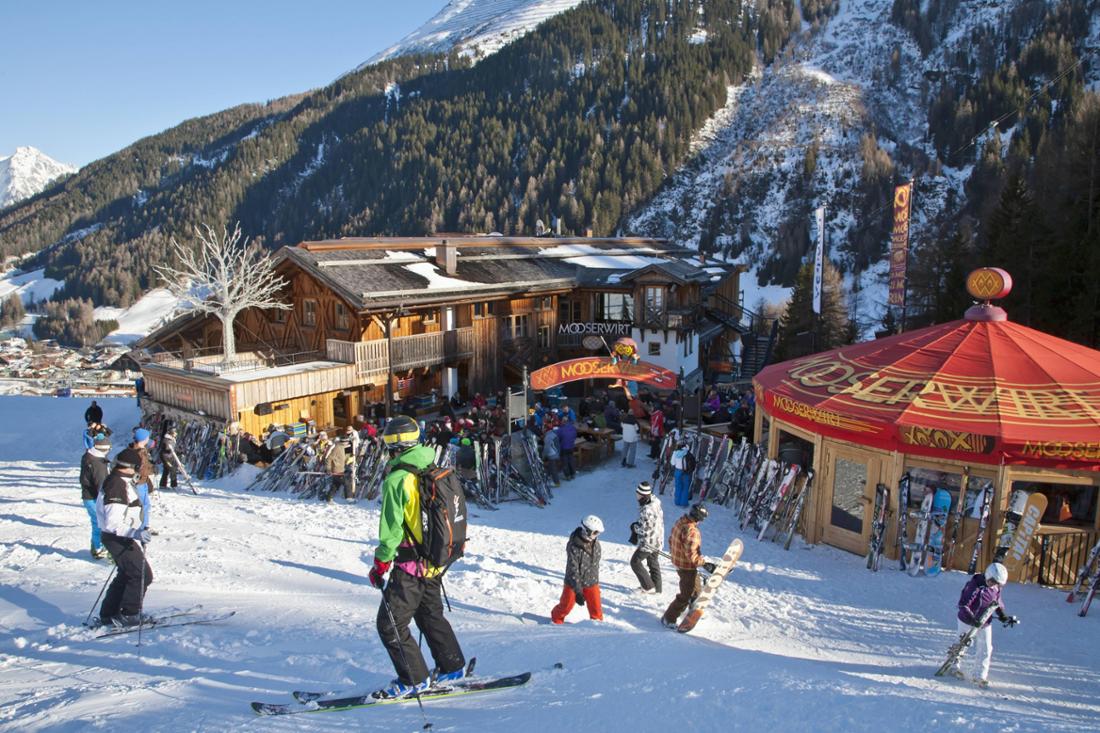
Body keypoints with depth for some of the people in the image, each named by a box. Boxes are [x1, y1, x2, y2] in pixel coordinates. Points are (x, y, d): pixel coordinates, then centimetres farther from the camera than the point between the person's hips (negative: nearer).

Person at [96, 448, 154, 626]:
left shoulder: (114, 480, 9)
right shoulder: (118, 486, -25)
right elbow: (112, 523, -30)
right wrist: (135, 532, -39)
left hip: (123, 539, 11)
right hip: (120, 540, -11)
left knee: (126, 575, 21)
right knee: (143, 575, -5)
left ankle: (108, 614, 29)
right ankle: (129, 615, 4)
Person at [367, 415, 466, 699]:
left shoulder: (397, 479, -20)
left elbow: (391, 528, -19)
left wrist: (381, 564, -7)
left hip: (411, 565, -8)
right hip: (437, 560, 8)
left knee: (390, 624, 6)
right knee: (431, 614, 25)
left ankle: (414, 679, 12)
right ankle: (453, 667, 34)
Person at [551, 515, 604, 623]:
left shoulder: (596, 544, -5)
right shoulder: (573, 546, -26)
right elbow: (573, 569, -26)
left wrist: (596, 580, 20)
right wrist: (578, 591, -28)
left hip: (591, 583, 4)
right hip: (573, 583, -4)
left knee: (596, 608, 3)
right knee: (566, 605, 10)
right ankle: (556, 620, 38)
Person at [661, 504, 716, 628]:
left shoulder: (679, 522, 0)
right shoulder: (692, 531, -30)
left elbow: (671, 540, 14)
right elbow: (691, 554, -31)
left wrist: (676, 554, 28)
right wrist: (705, 564, -26)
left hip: (678, 561, 10)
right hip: (687, 567, -10)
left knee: (696, 588, 28)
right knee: (686, 595, 3)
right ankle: (669, 619, 12)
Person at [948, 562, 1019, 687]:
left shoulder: (996, 588, -7)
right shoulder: (975, 586, -28)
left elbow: (998, 603, 13)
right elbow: (963, 604, -29)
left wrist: (1004, 617, 2)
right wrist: (972, 619, -36)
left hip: (985, 622, 5)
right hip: (967, 621, -5)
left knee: (986, 648, 2)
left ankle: (981, 676, 15)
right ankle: (955, 667, 33)